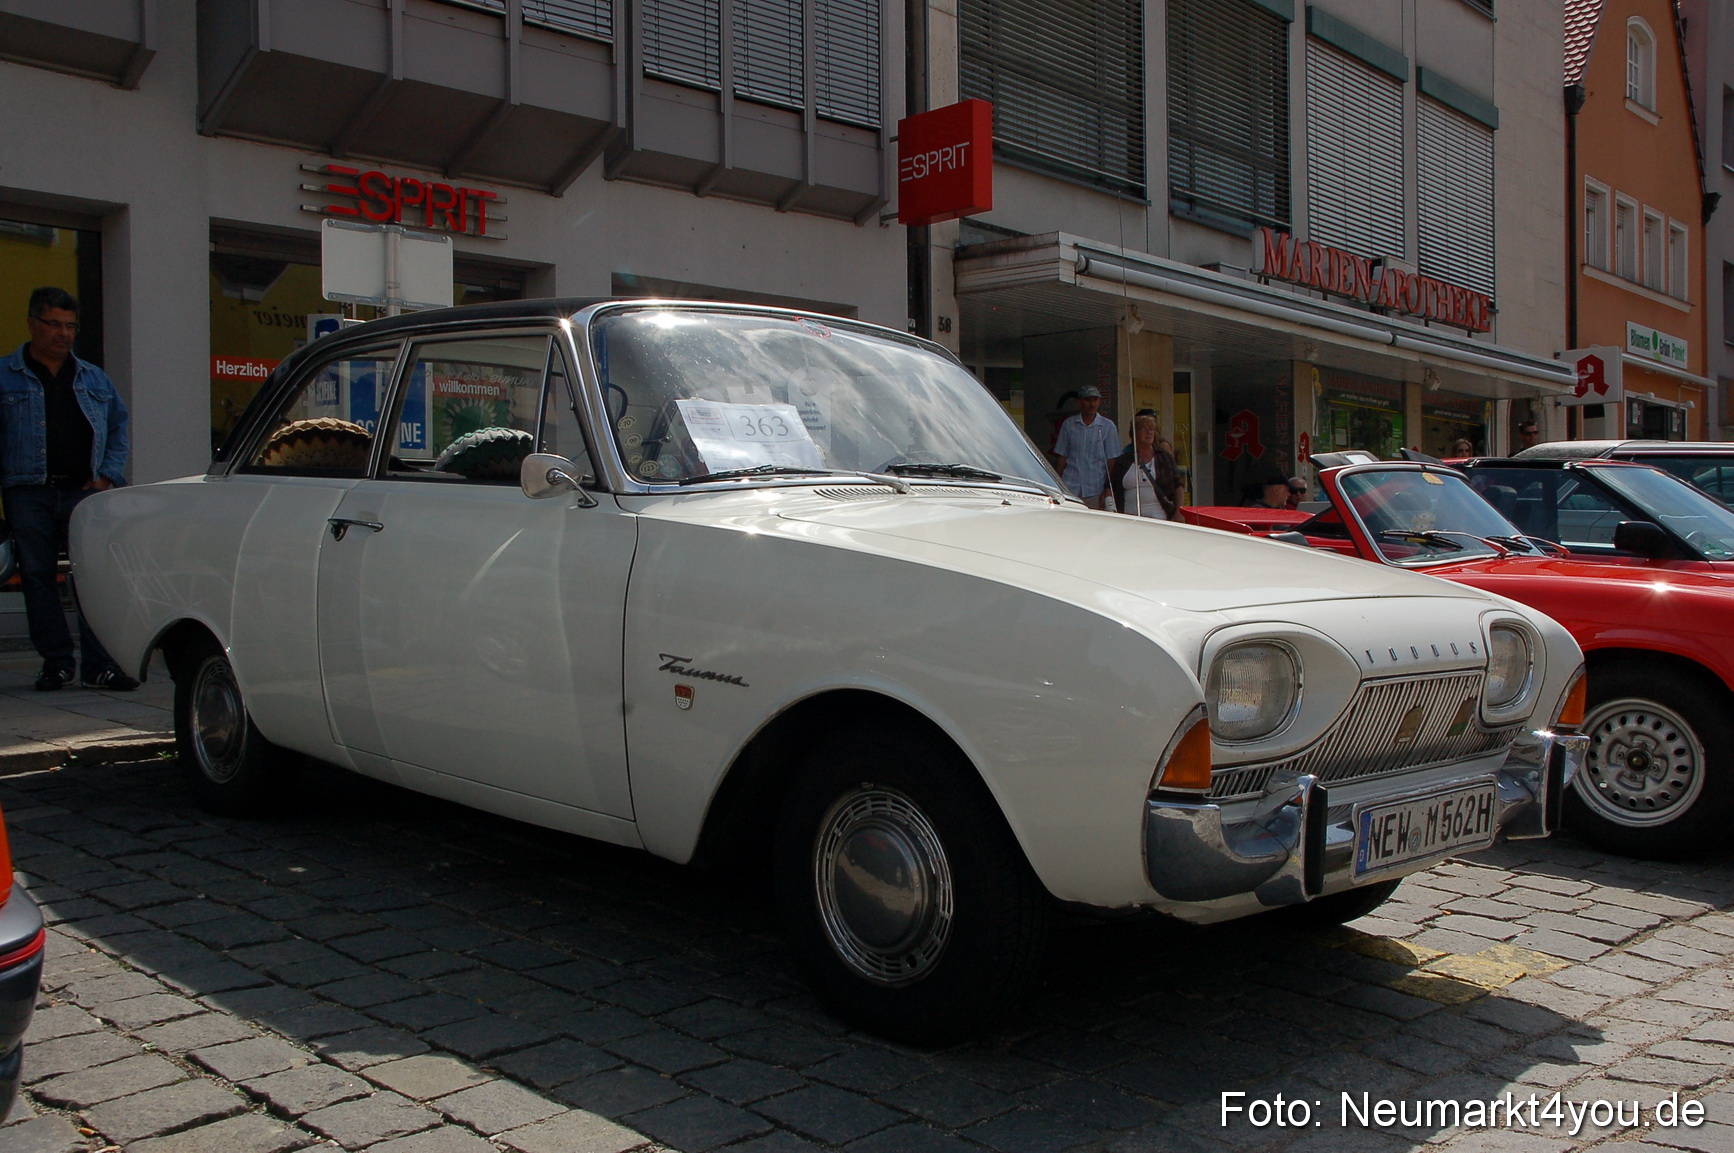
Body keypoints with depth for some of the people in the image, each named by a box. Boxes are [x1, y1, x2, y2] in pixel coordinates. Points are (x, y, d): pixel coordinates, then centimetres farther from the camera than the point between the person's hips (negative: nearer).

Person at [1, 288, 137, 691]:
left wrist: (108, 475, 7)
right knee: (37, 577, 2)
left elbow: (118, 426, 20)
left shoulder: (94, 379, 16)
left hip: (84, 491, 1)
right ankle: (56, 662, 12)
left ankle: (100, 665, -6)